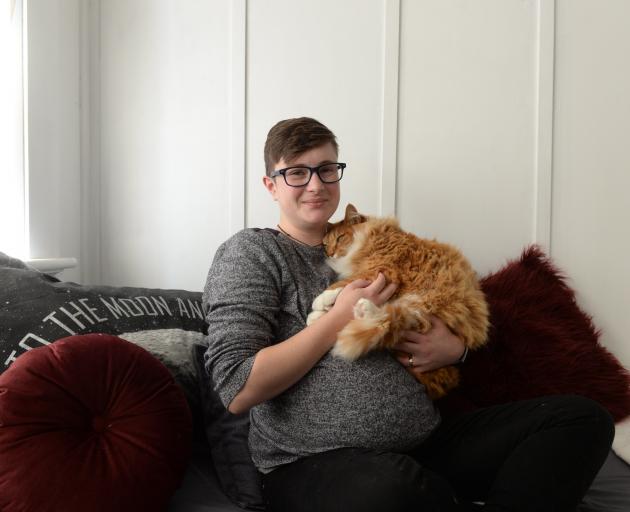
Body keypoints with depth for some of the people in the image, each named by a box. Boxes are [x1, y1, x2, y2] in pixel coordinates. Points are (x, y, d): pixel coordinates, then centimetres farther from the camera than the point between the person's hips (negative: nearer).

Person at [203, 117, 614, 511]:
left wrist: (455, 348, 1)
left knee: (583, 418, -8)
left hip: (425, 441, 6)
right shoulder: (252, 252, 0)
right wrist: (340, 319, -11)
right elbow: (237, 390, -12)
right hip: (315, 463, -5)